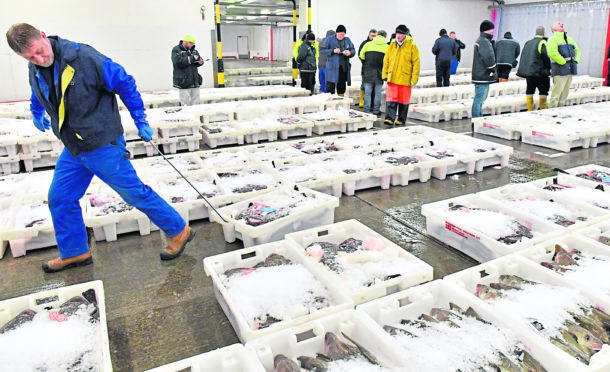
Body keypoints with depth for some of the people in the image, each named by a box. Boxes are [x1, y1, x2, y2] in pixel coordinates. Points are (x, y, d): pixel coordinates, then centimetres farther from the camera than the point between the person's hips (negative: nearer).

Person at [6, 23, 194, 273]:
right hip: (73, 149, 7)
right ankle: (75, 252, 32)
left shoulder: (83, 57, -21)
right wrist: (37, 114, 41)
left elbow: (124, 84, -13)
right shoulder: (35, 70, 0)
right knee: (60, 198, 12)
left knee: (135, 193, 0)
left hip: (102, 145, -7)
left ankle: (179, 231, 16)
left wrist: (141, 121, -8)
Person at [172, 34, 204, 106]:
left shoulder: (194, 50, 16)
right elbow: (178, 61, -17)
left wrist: (200, 61, -9)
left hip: (195, 82, 6)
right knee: (186, 104, -6)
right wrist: (192, 59, -19)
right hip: (184, 82, -6)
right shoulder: (176, 50, -2)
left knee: (196, 103, 9)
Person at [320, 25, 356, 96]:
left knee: (342, 86, 9)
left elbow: (353, 50, 14)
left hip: (344, 67, 4)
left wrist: (350, 53, -10)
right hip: (333, 67, -4)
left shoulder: (347, 40, 11)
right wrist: (333, 51, -17)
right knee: (330, 85, -7)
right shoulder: (330, 39, 0)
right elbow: (322, 50, -4)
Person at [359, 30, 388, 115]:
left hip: (368, 72, 1)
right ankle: (376, 110, 9)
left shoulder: (368, 44, 6)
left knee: (367, 92, 5)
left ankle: (366, 110, 5)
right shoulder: (386, 47, 4)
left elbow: (361, 56, 5)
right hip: (380, 72, 0)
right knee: (378, 92, 6)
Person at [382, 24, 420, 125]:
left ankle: (401, 120, 17)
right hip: (392, 78, 2)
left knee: (403, 100, 6)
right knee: (391, 99, -7)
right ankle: (390, 118, -7)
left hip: (405, 78, -2)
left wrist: (414, 78, -8)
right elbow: (386, 61, 16)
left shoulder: (412, 45, -2)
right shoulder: (392, 45, 9)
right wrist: (385, 74, 9)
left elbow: (416, 62, -3)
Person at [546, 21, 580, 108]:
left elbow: (577, 50, 28)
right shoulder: (553, 39, -3)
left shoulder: (570, 39, 23)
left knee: (565, 90, 10)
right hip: (560, 68, -8)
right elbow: (552, 52, -18)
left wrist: (576, 60, 9)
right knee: (557, 89, -11)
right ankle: (553, 107, -5)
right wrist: (563, 62, -19)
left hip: (570, 68, 8)